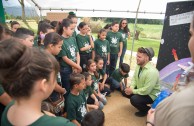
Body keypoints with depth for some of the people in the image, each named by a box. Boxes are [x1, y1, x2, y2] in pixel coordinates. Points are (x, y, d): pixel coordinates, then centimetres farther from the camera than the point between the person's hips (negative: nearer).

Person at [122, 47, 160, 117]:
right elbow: (134, 78, 3)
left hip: (151, 94, -8)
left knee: (134, 99, -27)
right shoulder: (139, 65, -8)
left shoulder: (152, 71, -34)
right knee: (125, 92, 1)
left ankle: (146, 109, 4)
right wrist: (131, 87, -15)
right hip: (140, 89, 8)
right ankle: (139, 101, 20)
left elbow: (146, 90, -32)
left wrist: (132, 91, -22)